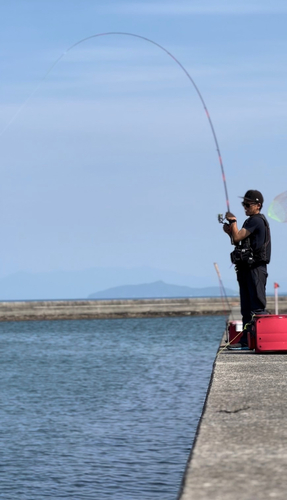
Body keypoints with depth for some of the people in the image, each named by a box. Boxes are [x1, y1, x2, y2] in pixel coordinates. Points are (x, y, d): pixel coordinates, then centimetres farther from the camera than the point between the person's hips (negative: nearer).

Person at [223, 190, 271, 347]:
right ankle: (246, 339, 12)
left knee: (257, 306, -11)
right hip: (246, 268, 10)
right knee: (246, 308, 10)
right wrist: (230, 232, 7)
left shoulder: (256, 220, -11)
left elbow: (237, 237, -18)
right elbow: (238, 241, 23)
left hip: (255, 268, -10)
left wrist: (233, 221, -5)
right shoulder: (250, 221, 20)